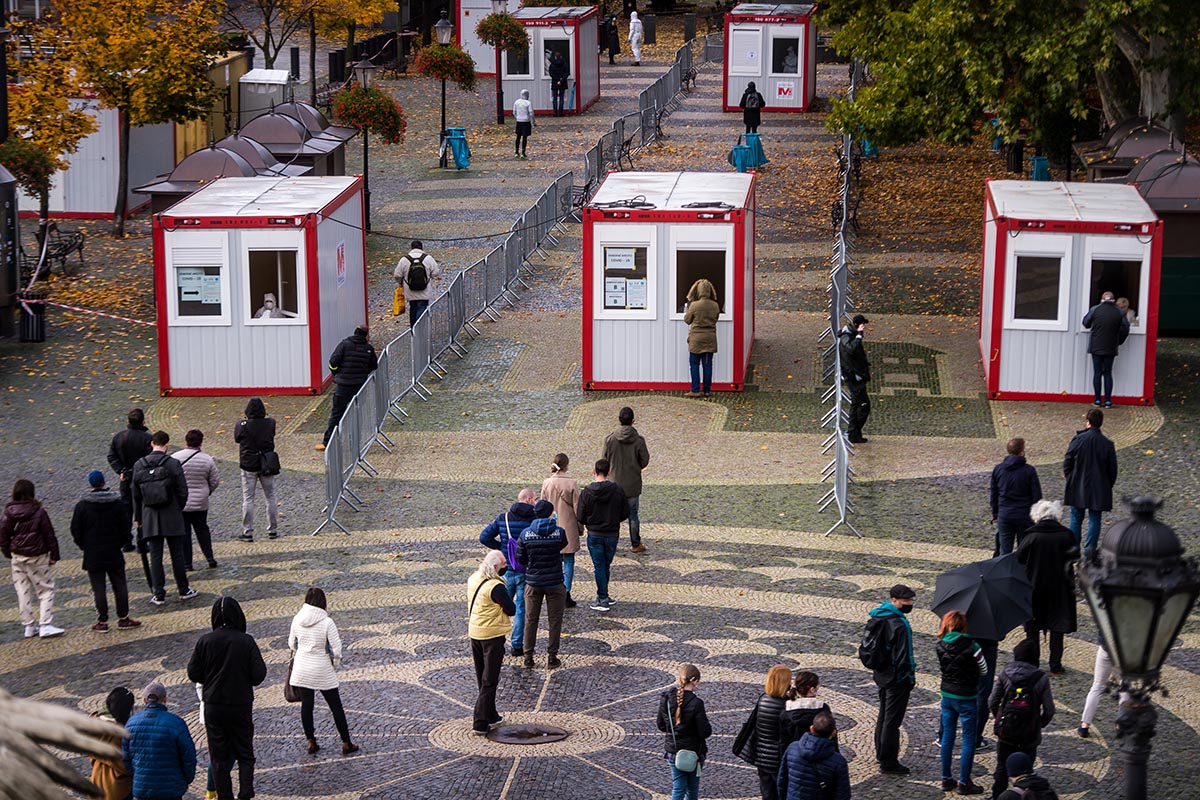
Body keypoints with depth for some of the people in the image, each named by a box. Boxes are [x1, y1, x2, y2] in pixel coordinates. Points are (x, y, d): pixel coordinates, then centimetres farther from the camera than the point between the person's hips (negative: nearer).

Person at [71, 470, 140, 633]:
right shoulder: (117, 503, -2)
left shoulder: (82, 505, -8)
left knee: (98, 589, 2)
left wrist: (83, 545, 9)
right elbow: (125, 526, 1)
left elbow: (76, 530, -4)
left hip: (93, 555, -2)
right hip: (114, 553, 2)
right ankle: (123, 618, 12)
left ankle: (102, 622, 3)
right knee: (120, 585, 10)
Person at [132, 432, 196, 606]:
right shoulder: (173, 464, -10)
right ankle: (183, 590, 17)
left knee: (155, 556, 6)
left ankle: (158, 594, 7)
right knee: (177, 554, 9)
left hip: (150, 518, 2)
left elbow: (136, 494, 4)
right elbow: (183, 491, -8)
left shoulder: (139, 466, -2)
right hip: (172, 517, -2)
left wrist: (138, 517, 14)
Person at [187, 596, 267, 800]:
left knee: (219, 756, 10)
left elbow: (193, 674, -3)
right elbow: (259, 675, -12)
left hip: (213, 707, 1)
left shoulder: (205, 641, -8)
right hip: (241, 705, -1)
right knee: (244, 753, 12)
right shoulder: (246, 642, -12)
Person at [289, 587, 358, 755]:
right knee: (336, 706, 8)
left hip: (301, 669, 3)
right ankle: (346, 743, 14)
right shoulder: (326, 622, -18)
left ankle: (311, 742, 20)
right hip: (323, 671, -3)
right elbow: (337, 649, -16)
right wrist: (335, 665, 2)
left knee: (306, 705, 15)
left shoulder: (297, 619, -6)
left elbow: (291, 644, 6)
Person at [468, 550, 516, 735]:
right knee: (489, 681, 0)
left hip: (474, 632, 8)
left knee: (482, 679, 20)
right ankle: (480, 723, -1)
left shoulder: (473, 579, 1)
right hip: (492, 635, -8)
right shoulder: (496, 587, -24)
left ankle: (490, 715, 33)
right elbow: (511, 610, -16)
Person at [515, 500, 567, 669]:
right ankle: (551, 657, 15)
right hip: (554, 583, -2)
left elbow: (520, 558, -3)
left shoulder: (525, 534, -10)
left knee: (530, 620, 14)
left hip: (532, 582, 2)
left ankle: (528, 657, 18)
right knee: (555, 620, 11)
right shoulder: (559, 533, -15)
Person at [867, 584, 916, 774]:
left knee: (884, 715, 22)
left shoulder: (879, 618, 7)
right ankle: (888, 762, 5)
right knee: (892, 719, -1)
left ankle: (881, 753, 35)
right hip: (897, 679, -10)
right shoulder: (899, 624, -24)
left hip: (882, 675, 10)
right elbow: (903, 655, -22)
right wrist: (910, 676, -12)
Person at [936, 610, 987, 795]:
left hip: (947, 695, 5)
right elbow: (984, 670, -6)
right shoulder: (971, 646, -17)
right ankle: (964, 783, 7)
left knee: (947, 737, 15)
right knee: (969, 740, 5)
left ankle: (946, 779, 21)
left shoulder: (941, 646, -4)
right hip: (966, 697, -5)